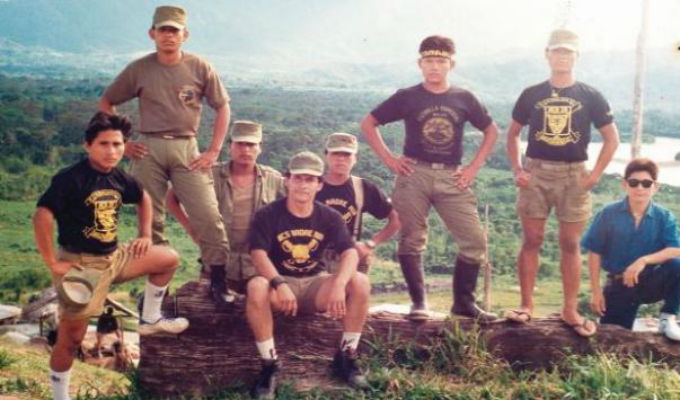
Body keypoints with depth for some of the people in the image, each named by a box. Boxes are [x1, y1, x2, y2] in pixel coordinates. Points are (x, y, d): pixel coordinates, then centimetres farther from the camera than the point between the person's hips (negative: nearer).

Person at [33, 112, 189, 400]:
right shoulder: (70, 179, -20)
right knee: (71, 339, 0)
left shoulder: (119, 179, 2)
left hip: (114, 256, 7)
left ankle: (149, 320, 24)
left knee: (169, 259, 11)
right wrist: (52, 263, -25)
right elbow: (42, 216, -28)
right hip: (80, 264, -7)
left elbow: (143, 198, 23)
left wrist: (145, 235, 16)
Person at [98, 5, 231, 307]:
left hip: (186, 149, -1)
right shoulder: (139, 69, 4)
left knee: (208, 216, -8)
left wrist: (213, 151, 2)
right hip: (148, 149, 1)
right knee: (150, 220, 5)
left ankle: (219, 284, 1)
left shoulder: (200, 68, 2)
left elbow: (222, 107, 9)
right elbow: (106, 104, 13)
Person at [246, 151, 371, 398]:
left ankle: (346, 358, -9)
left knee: (360, 282, -24)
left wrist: (339, 284, -34)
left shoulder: (330, 217, 0)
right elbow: (258, 254, -20)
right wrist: (280, 284, -38)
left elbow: (350, 252, -13)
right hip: (280, 281, -2)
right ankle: (269, 366, -23)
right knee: (256, 287, -37)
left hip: (316, 283, 2)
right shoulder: (268, 215, -7)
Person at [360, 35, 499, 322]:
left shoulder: (463, 98, 8)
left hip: (452, 177, 2)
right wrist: (389, 159, 0)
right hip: (414, 174, -1)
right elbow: (368, 124, 8)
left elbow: (491, 131, 19)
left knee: (475, 241, -4)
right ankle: (419, 303, 13)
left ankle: (464, 301, 10)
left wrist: (474, 167, 8)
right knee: (412, 242, 1)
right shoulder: (407, 97, 4)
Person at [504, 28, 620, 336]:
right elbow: (512, 134, 12)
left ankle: (570, 310, 11)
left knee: (570, 244, 3)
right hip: (536, 173, 0)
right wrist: (517, 169, 0)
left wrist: (594, 176, -3)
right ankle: (526, 305, 9)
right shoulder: (531, 95, 4)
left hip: (573, 175, 0)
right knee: (531, 240, 0)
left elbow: (612, 138, 5)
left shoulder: (590, 96, 2)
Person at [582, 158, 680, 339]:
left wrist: (644, 260, -35)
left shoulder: (664, 217, -8)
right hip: (619, 284, 0)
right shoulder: (608, 214, -9)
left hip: (650, 281, 0)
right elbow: (594, 253, -5)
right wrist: (595, 291, -7)